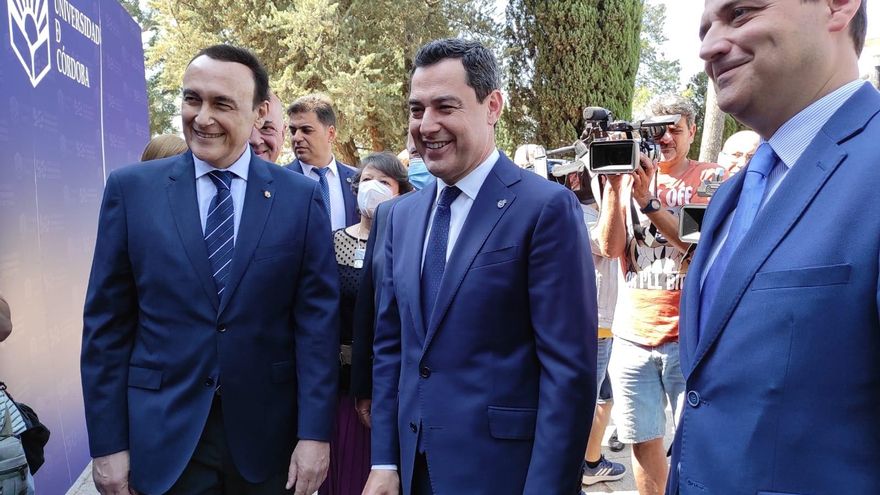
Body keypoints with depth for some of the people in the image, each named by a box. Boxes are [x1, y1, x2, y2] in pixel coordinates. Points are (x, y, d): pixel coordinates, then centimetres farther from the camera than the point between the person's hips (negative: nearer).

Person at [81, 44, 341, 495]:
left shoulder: (301, 197, -3)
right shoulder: (130, 188, -2)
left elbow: (317, 319, -4)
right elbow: (107, 323, -1)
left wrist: (315, 433, -8)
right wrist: (107, 443, -2)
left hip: (268, 433, 1)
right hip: (163, 435, 0)